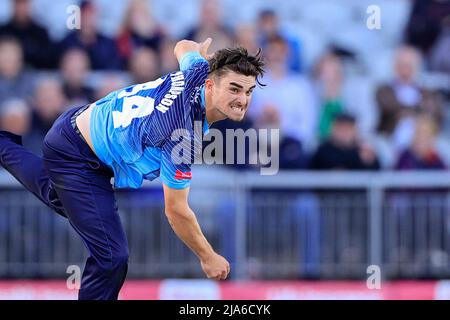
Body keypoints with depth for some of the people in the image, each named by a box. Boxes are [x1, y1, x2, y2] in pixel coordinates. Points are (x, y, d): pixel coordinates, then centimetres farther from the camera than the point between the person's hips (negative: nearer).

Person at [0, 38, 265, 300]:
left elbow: (184, 47, 9)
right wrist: (208, 257, -15)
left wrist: (201, 48, 24)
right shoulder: (183, 135, -36)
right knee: (112, 257, -16)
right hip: (76, 158, -9)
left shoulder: (201, 70, -18)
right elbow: (176, 211, -25)